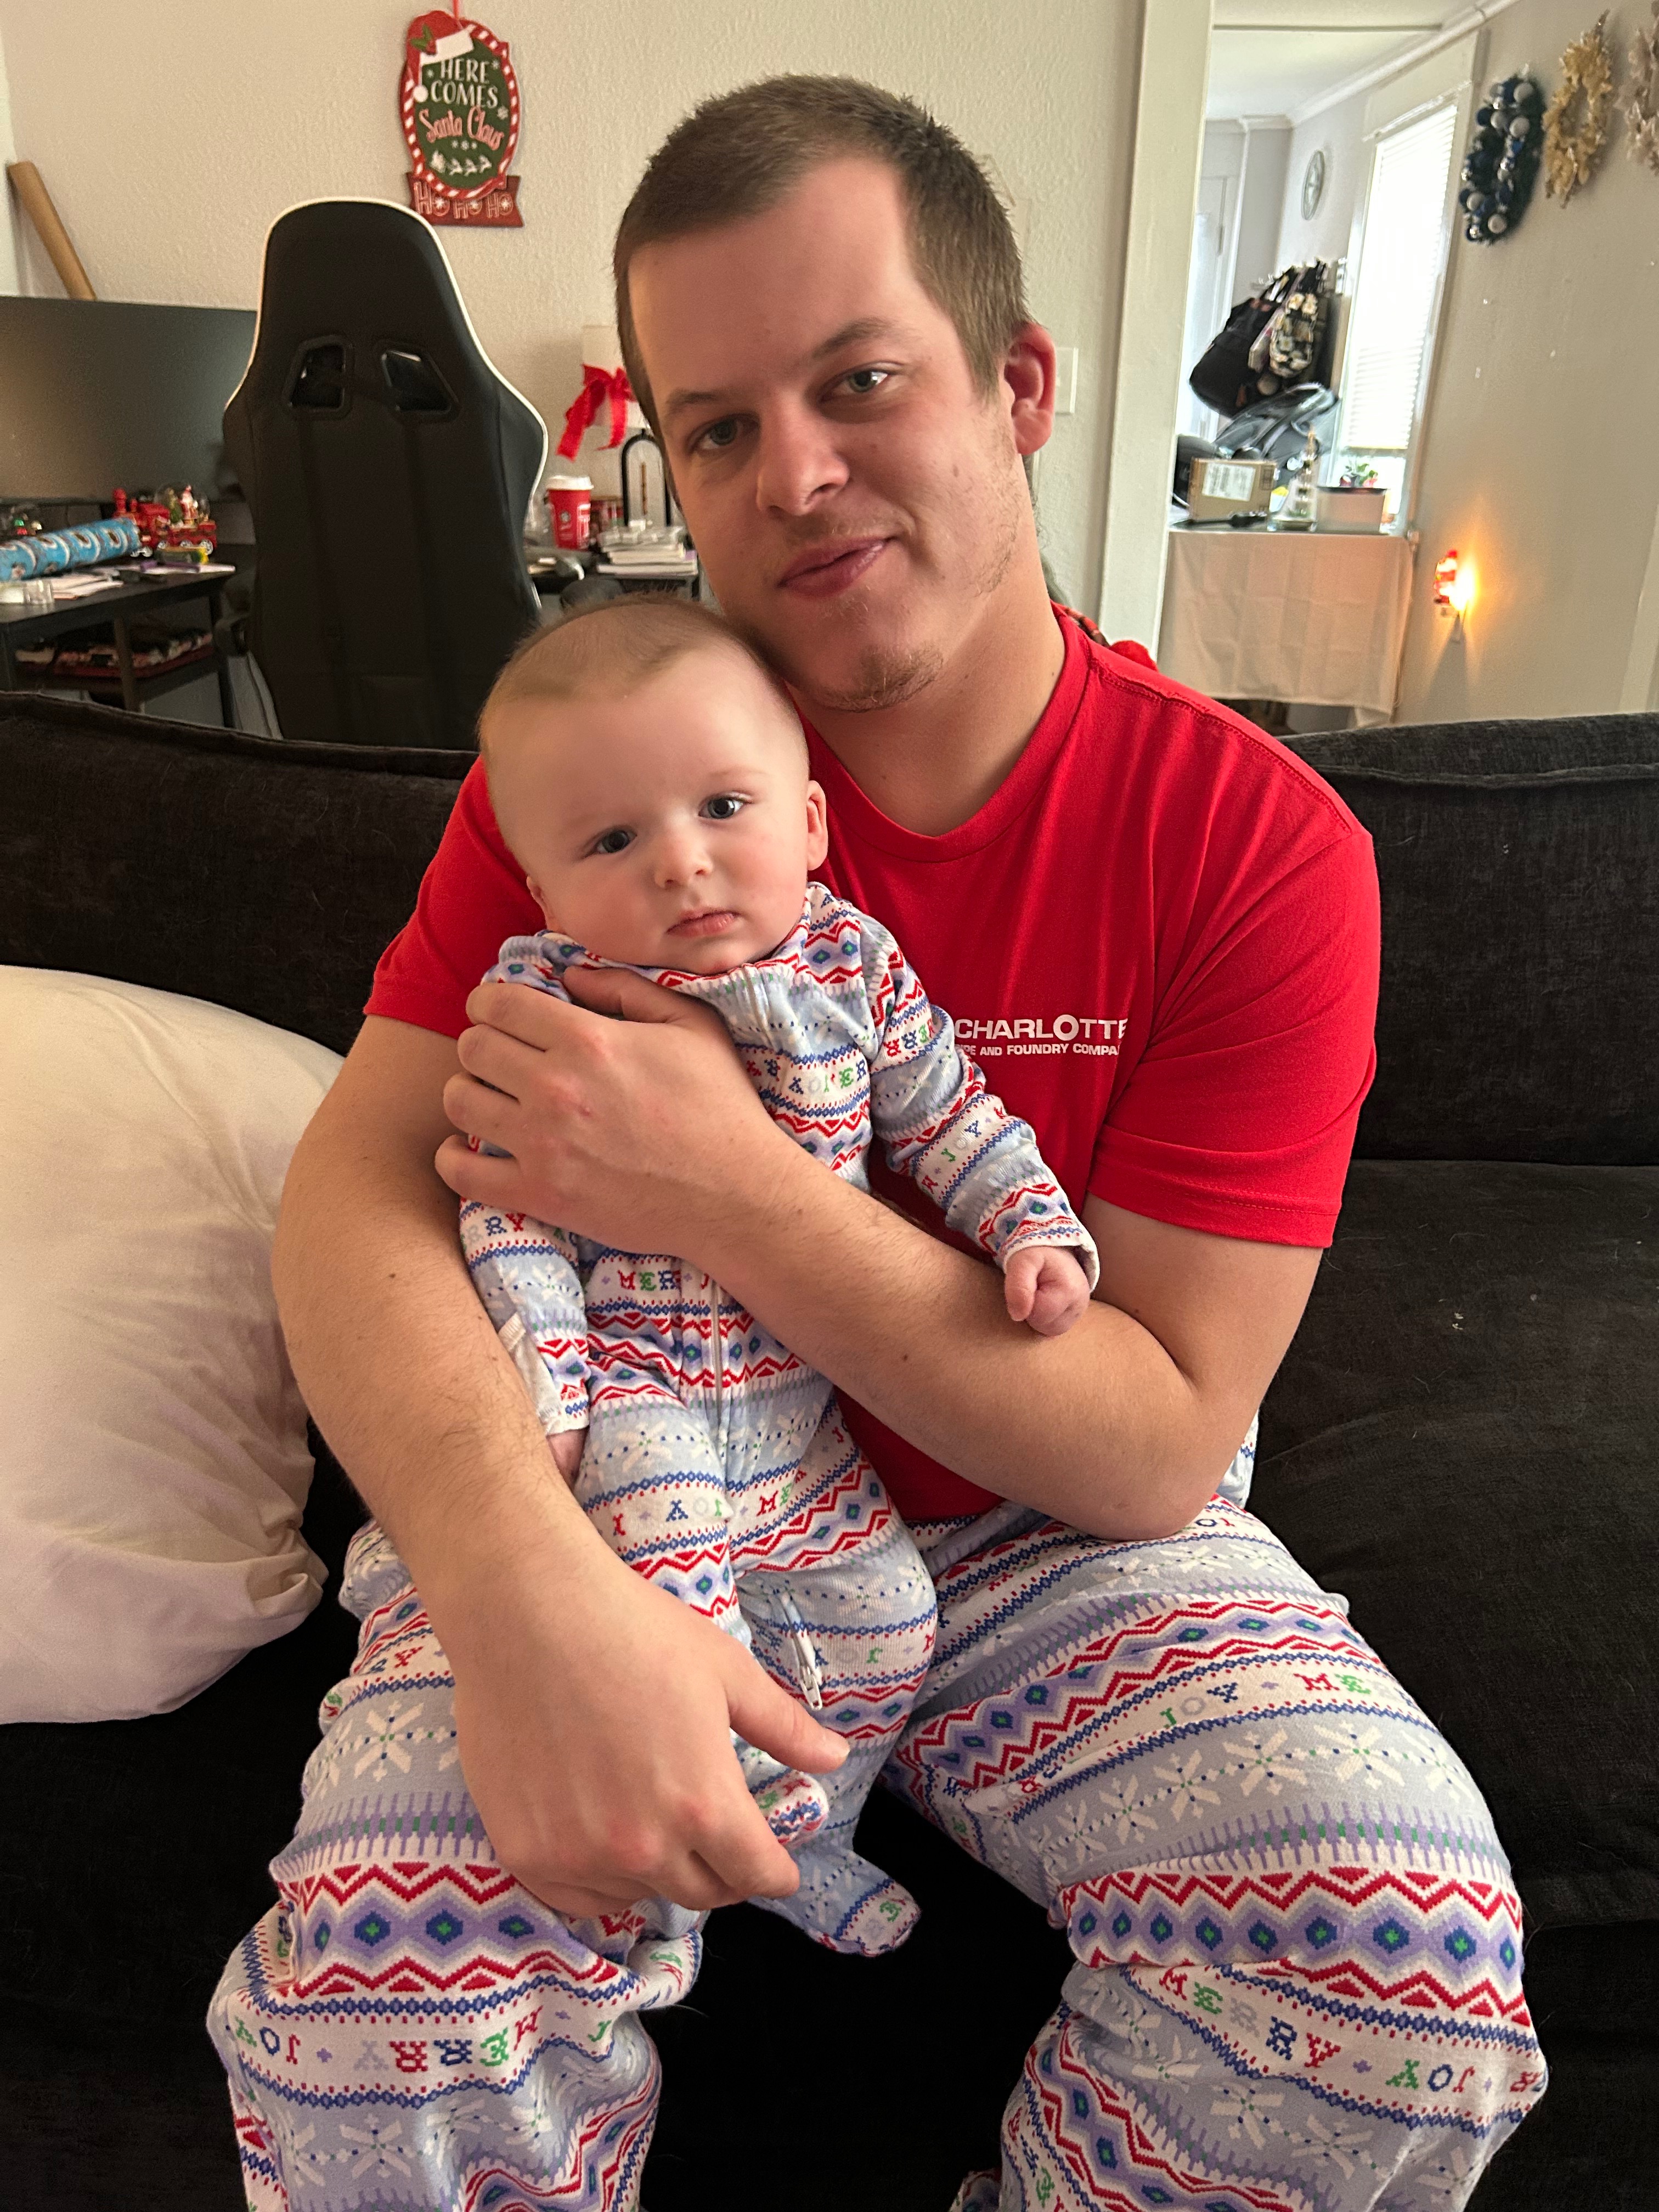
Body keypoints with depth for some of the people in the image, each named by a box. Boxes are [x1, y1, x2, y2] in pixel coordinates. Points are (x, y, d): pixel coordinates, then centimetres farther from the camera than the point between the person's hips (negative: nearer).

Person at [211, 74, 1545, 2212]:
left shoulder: (1257, 841, -12)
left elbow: (1161, 1447, -15)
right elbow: (354, 1184, -13)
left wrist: (732, 1193, -27)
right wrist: (536, 1587, -31)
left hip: (1052, 1545, 1)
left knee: (1411, 1984, -20)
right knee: (363, 2000, -23)